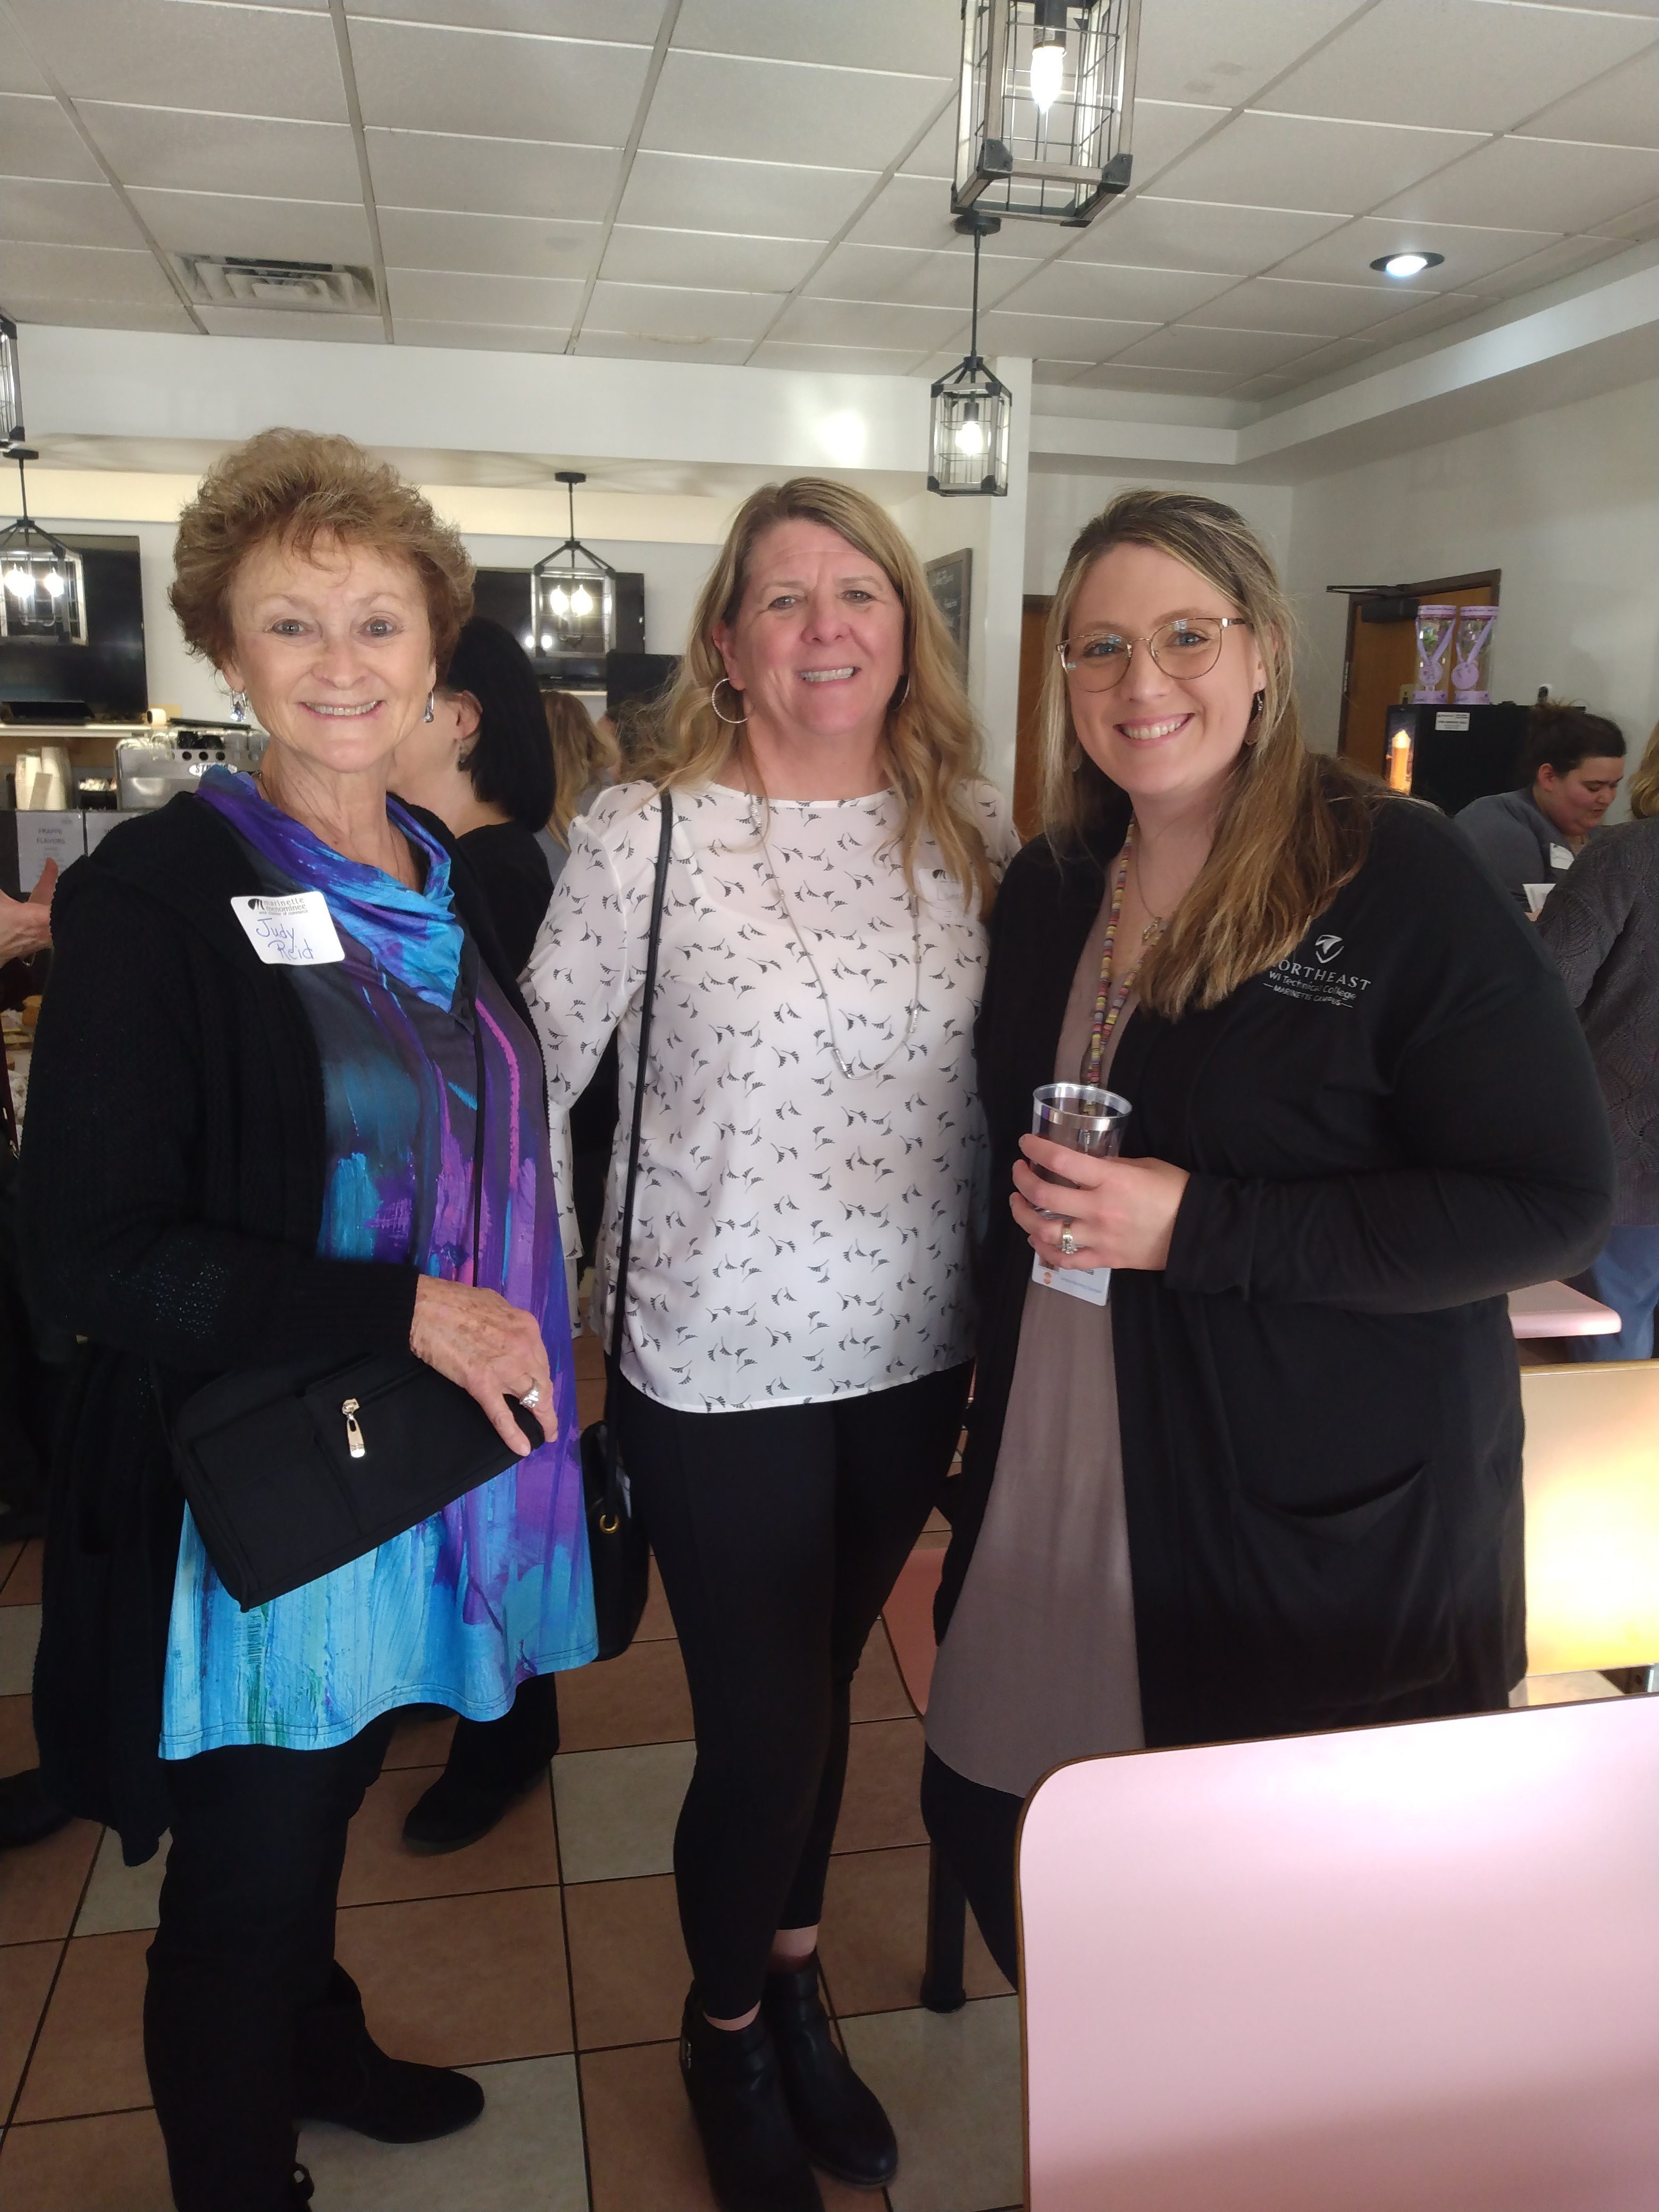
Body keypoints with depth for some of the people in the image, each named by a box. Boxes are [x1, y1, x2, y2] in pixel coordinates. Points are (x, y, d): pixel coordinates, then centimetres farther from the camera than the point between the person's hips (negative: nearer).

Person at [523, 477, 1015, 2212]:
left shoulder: (971, 830, 1)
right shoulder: (642, 837, -12)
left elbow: (1006, 1086, 10)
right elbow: (528, 1080, -6)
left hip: (913, 1356, 4)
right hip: (721, 1368, -4)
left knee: (819, 1687, 21)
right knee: (763, 1726, 7)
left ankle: (794, 1987, 47)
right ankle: (726, 2034, 39)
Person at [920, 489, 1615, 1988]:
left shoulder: (1400, 880, -12)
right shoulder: (1051, 889, 7)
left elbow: (1553, 1202, -16)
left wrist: (1194, 1226, -22)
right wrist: (1041, 1206, 4)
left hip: (1329, 1527, -5)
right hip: (1061, 1485, 6)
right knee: (991, 1821, 14)